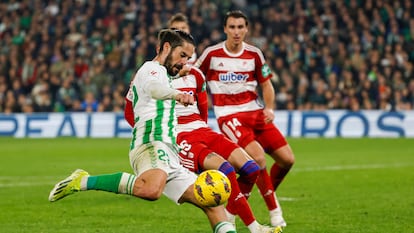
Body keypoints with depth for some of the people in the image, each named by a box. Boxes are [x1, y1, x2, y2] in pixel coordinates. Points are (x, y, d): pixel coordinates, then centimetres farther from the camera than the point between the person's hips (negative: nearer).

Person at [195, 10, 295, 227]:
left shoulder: (254, 54, 3)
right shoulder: (211, 54, -5)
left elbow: (266, 84, 12)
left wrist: (269, 108, -4)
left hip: (256, 112, 5)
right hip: (229, 116, -5)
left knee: (287, 159, -2)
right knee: (258, 157, -25)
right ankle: (274, 210, -9)